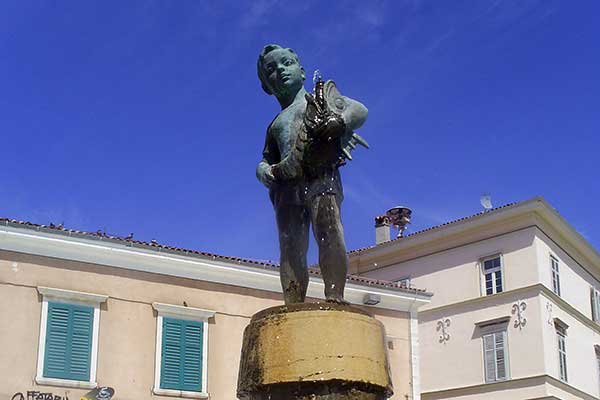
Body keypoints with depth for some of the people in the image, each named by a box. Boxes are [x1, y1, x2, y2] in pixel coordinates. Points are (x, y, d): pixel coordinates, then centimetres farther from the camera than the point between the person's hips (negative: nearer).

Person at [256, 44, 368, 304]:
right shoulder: (275, 126, 33)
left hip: (321, 176, -4)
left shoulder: (322, 94, 24)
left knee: (329, 234, -26)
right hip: (287, 185, 4)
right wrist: (269, 172, 1)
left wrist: (339, 122, -15)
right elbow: (263, 163, 27)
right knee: (291, 249, -10)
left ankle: (334, 298, -38)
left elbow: (359, 110, 9)